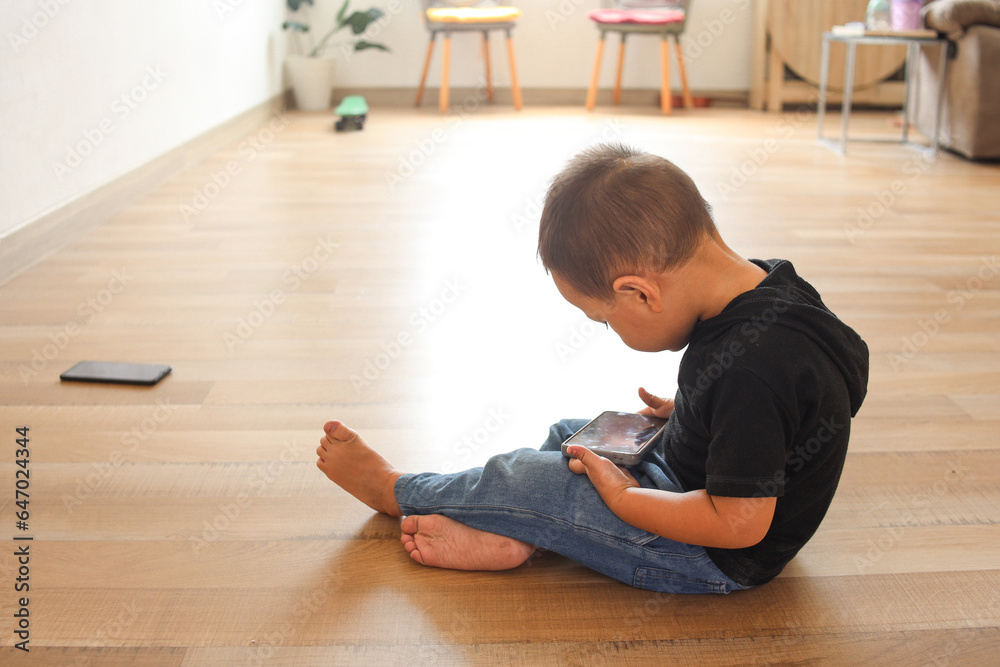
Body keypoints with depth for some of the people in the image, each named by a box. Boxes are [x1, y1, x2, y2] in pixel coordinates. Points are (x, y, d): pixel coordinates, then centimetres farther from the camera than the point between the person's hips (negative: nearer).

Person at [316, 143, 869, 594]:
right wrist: (685, 412, 4)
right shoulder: (762, 285, -7)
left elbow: (740, 522, -31)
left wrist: (622, 497, -21)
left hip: (719, 558, -9)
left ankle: (392, 489, 16)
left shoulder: (750, 368, -36)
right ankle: (506, 536, -2)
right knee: (567, 434, 16)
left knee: (523, 479, -6)